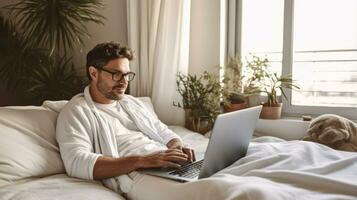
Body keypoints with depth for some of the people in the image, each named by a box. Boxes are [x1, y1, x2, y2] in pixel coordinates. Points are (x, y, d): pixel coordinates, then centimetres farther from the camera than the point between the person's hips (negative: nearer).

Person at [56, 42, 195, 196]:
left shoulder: (131, 102, 21)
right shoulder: (75, 112, -1)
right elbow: (77, 163, -16)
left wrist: (177, 148, -3)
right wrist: (141, 161, -24)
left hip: (173, 166, 7)